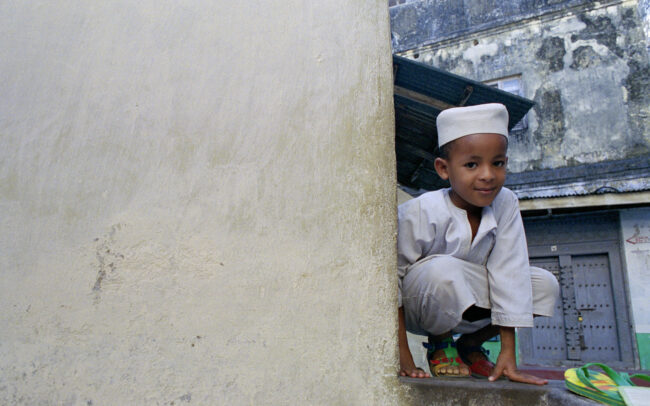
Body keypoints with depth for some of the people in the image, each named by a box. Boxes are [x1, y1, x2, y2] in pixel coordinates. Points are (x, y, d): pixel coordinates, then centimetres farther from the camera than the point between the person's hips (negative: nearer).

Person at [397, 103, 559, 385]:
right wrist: (402, 356, -25)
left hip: (470, 303, 5)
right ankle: (439, 346, -4)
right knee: (442, 271, -37)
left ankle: (471, 344, 10)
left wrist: (508, 353, -15)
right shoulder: (420, 213, -29)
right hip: (423, 307, -5)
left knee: (545, 285, -8)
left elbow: (508, 271, -15)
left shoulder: (505, 204, -16)